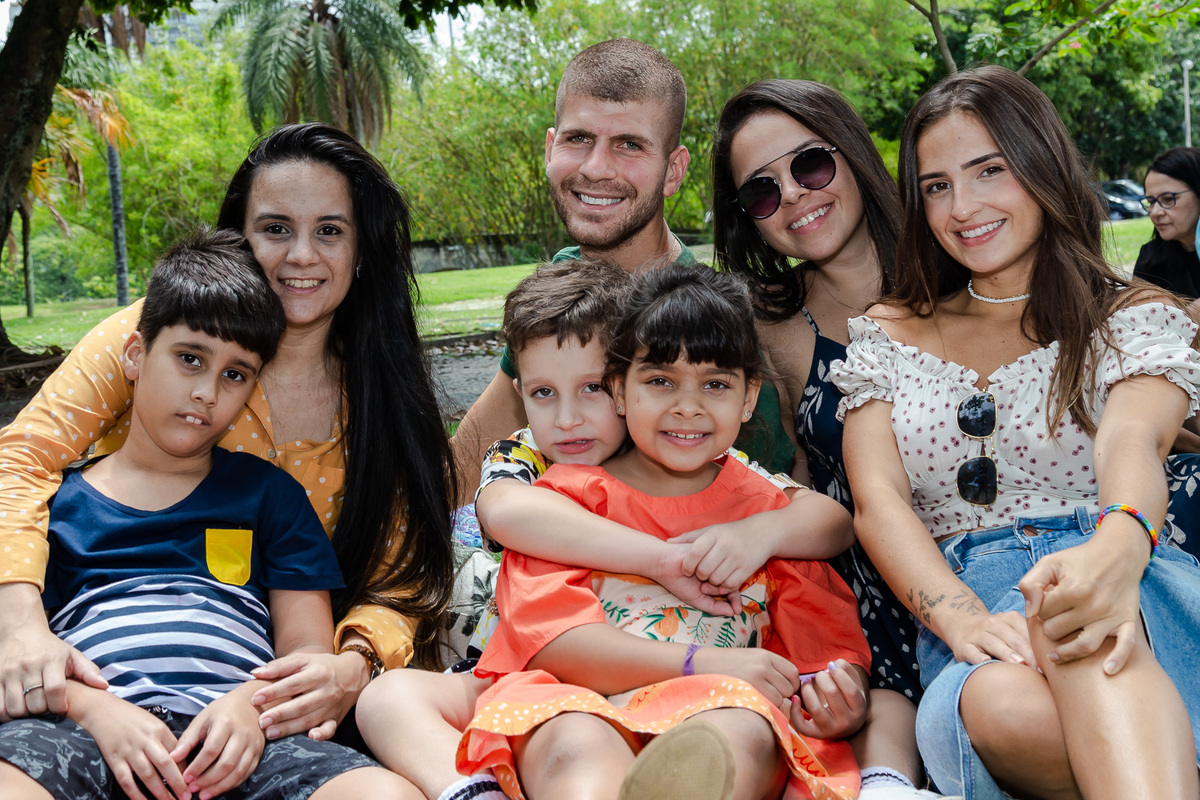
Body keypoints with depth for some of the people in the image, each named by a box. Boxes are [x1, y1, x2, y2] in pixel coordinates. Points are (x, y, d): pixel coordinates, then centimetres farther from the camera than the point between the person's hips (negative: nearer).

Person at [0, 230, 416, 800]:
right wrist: (93, 708, -11)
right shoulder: (57, 500, 21)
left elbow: (309, 648, 14)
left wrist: (251, 701, -9)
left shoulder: (268, 493, 22)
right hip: (89, 730, -1)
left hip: (231, 735, 2)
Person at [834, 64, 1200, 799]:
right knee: (1000, 705, -38)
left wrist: (1117, 550, -38)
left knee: (1074, 619, -40)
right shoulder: (887, 337, 19)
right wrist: (961, 616, -19)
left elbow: (1131, 441, -10)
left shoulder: (1136, 317, 13)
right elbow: (877, 500, 5)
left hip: (1137, 598, -1)